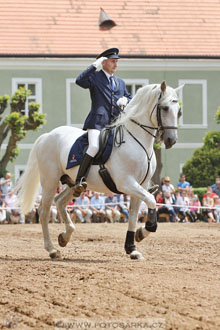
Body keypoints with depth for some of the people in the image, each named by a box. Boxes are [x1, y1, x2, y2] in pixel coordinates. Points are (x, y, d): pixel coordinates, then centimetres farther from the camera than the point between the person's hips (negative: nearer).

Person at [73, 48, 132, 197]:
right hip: (98, 121, -6)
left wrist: (125, 100, 7)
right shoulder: (94, 77, 7)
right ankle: (80, 180, -28)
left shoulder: (120, 82, 25)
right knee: (94, 147, -28)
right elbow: (80, 81, -13)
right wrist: (94, 66, -14)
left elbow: (130, 99, 31)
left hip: (116, 123, 6)